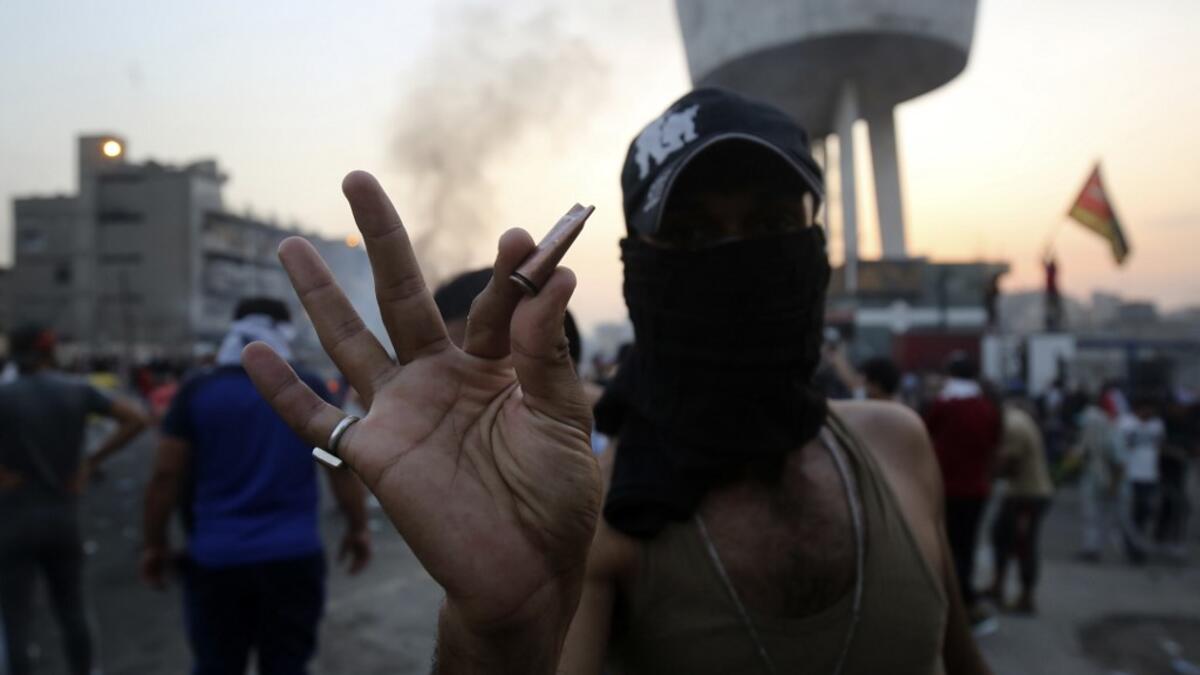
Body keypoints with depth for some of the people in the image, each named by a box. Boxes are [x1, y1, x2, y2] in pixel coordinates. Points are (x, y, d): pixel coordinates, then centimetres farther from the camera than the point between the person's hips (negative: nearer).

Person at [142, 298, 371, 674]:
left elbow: (165, 475, -1)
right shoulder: (310, 390, 1)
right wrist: (358, 528, 9)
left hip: (216, 559, 0)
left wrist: (155, 544, 9)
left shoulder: (196, 392, 0)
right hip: (294, 557, 0)